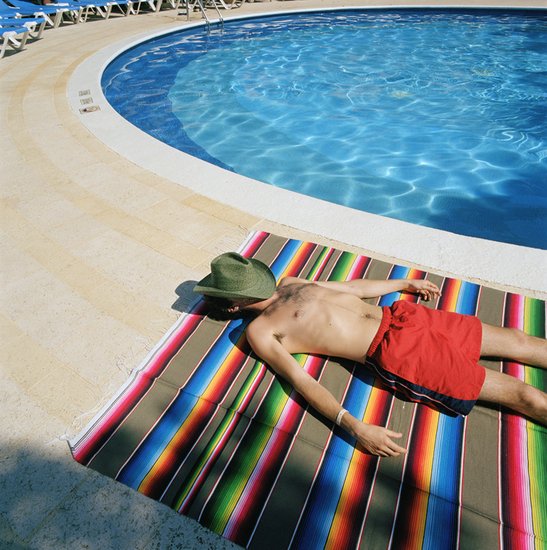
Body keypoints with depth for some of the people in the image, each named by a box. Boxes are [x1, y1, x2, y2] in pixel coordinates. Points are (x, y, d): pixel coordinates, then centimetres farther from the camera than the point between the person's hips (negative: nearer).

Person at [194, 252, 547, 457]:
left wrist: (405, 284, 29)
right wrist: (355, 426, -28)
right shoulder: (260, 331, -3)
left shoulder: (289, 284, 16)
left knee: (519, 340, 9)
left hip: (399, 314, 7)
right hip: (393, 352, -7)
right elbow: (301, 380, -14)